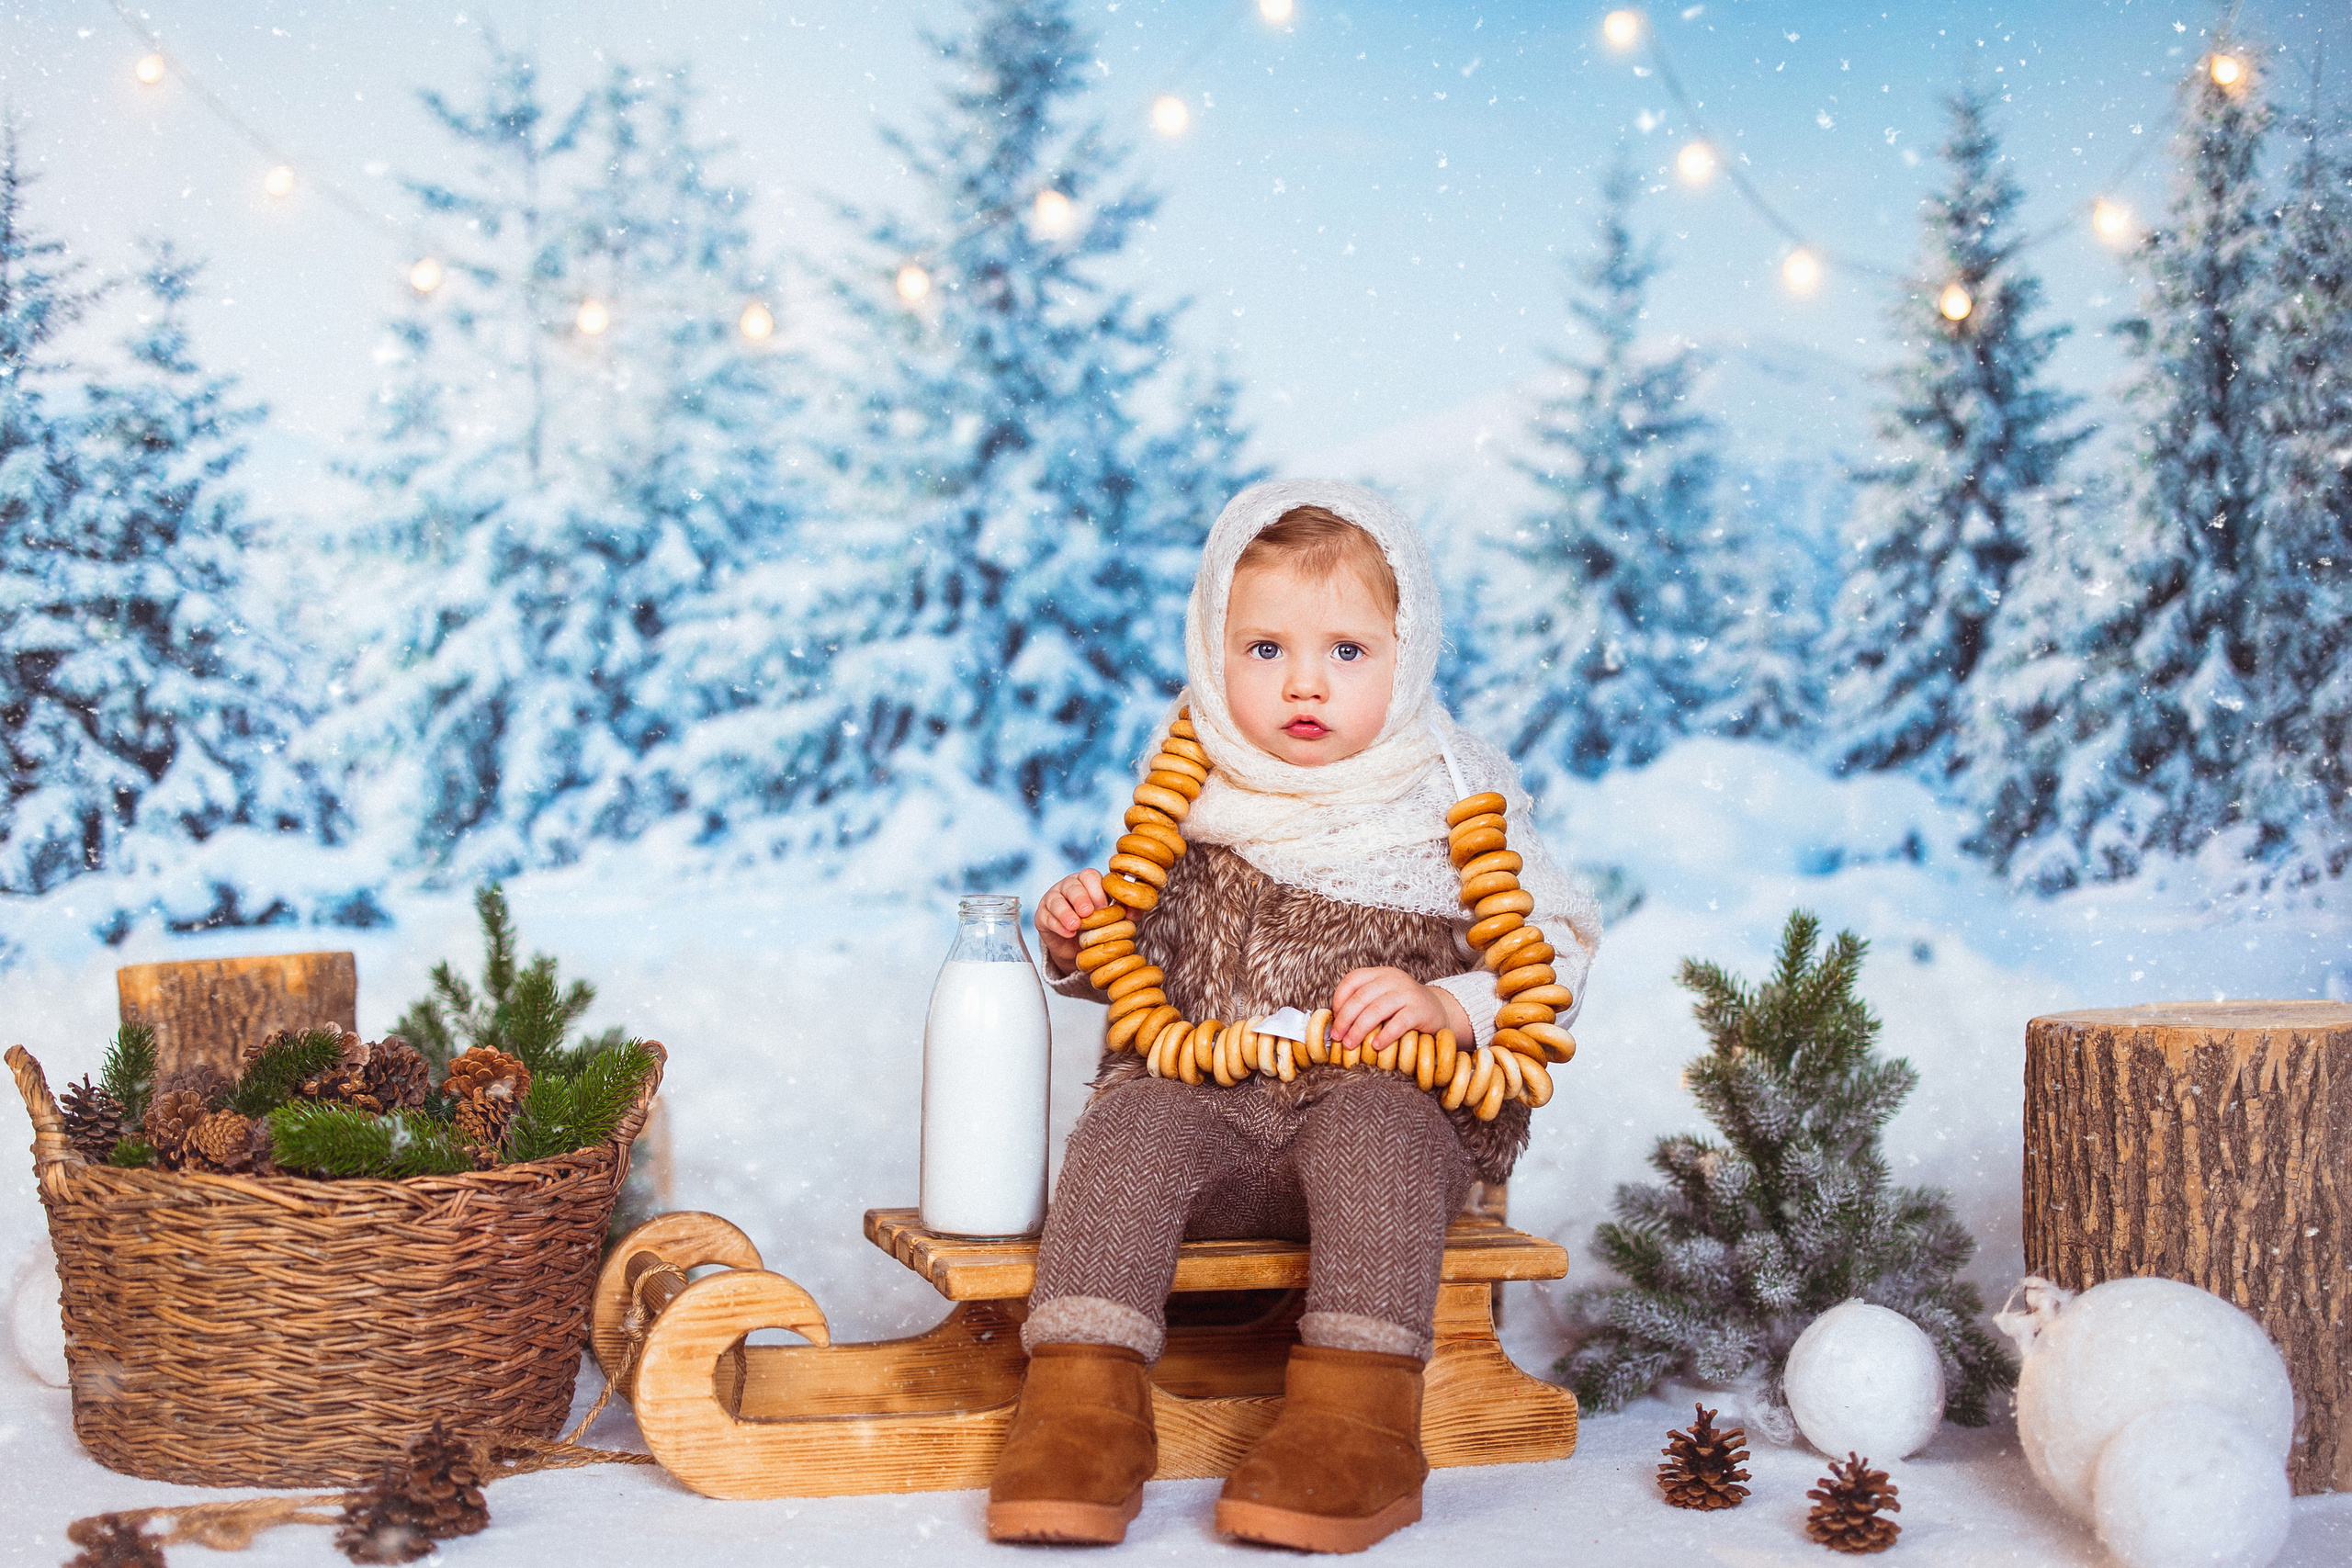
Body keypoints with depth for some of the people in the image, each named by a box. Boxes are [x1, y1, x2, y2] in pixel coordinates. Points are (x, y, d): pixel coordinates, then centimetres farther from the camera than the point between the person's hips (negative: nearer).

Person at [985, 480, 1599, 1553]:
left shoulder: (1450, 804, 3)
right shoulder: (1197, 805, 11)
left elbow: (1556, 962, 0)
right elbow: (1145, 958, 23)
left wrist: (1443, 1003, -17)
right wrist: (1078, 945, 0)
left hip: (1399, 1108, -2)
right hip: (1215, 1105, 3)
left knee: (1372, 1127, -34)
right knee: (1131, 1121, -26)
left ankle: (1358, 1426, -35)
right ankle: (1083, 1405, -30)